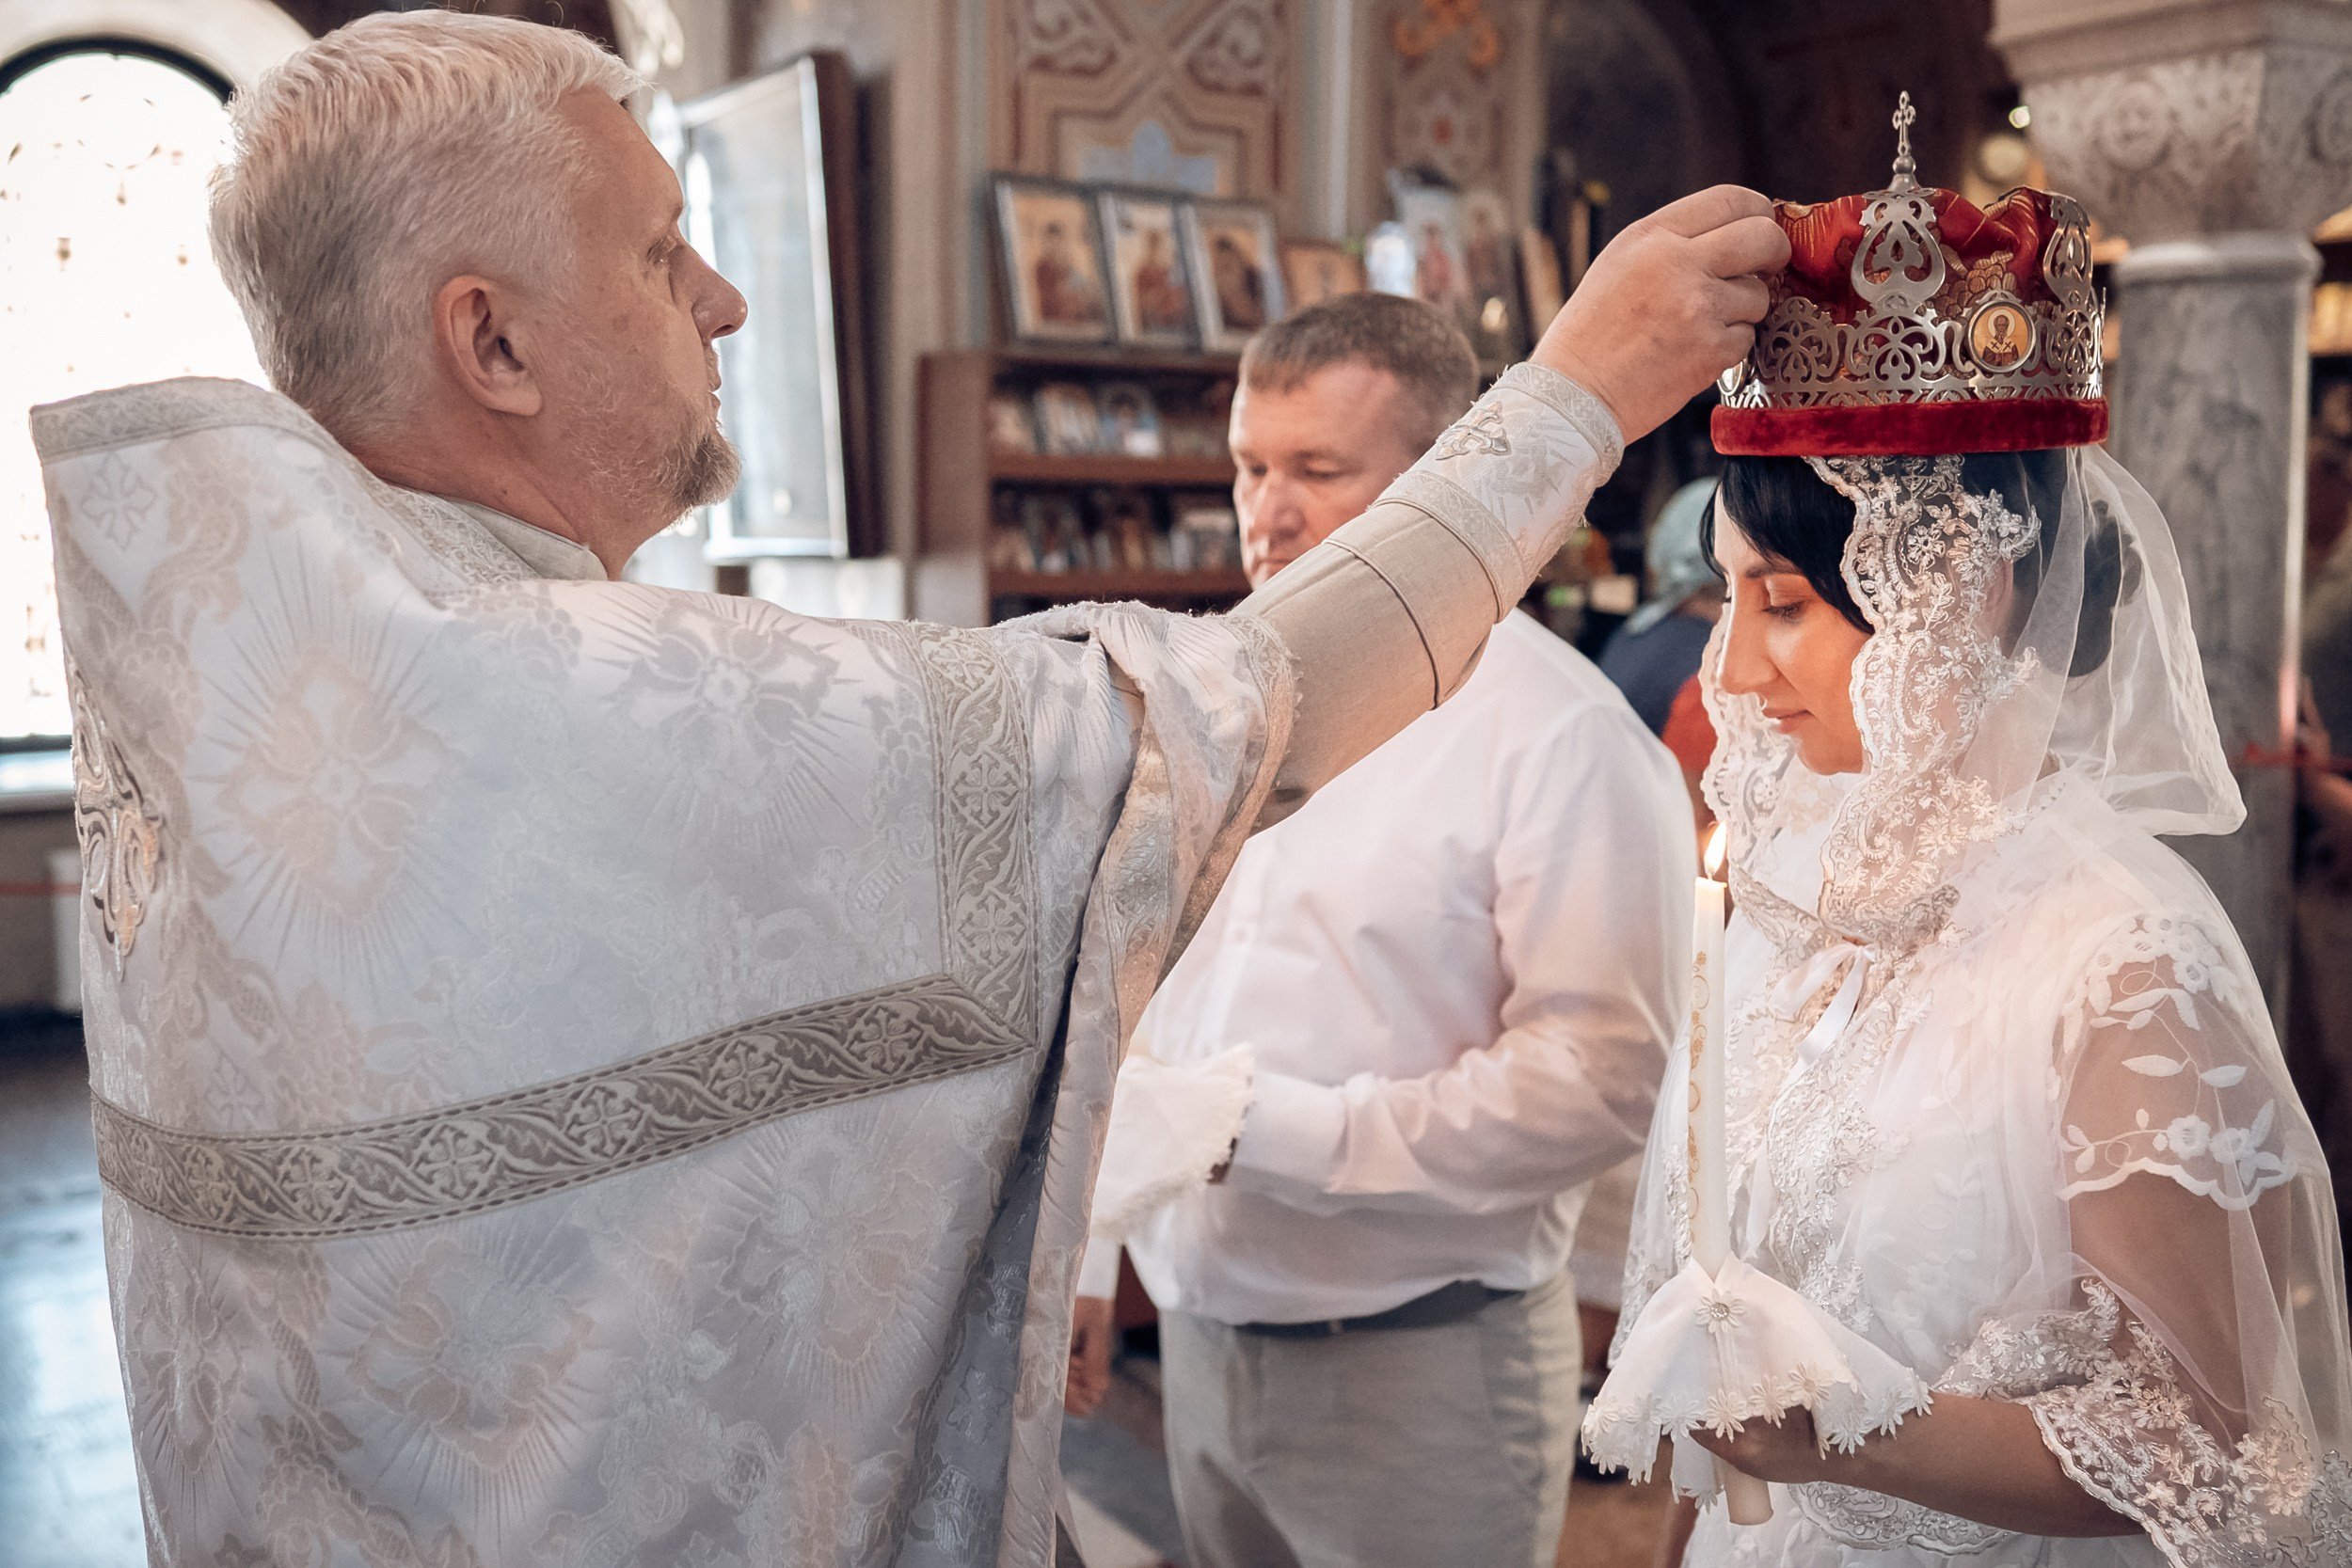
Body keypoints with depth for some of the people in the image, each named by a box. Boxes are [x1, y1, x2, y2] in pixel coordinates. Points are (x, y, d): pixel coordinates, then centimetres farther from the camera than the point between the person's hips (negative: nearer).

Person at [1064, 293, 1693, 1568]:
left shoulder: (1558, 734, -14)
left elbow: (1598, 1079, -21)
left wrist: (1273, 1131, -22)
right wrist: (1090, 1249, 13)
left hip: (1421, 1362, -6)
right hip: (1205, 1334, 6)